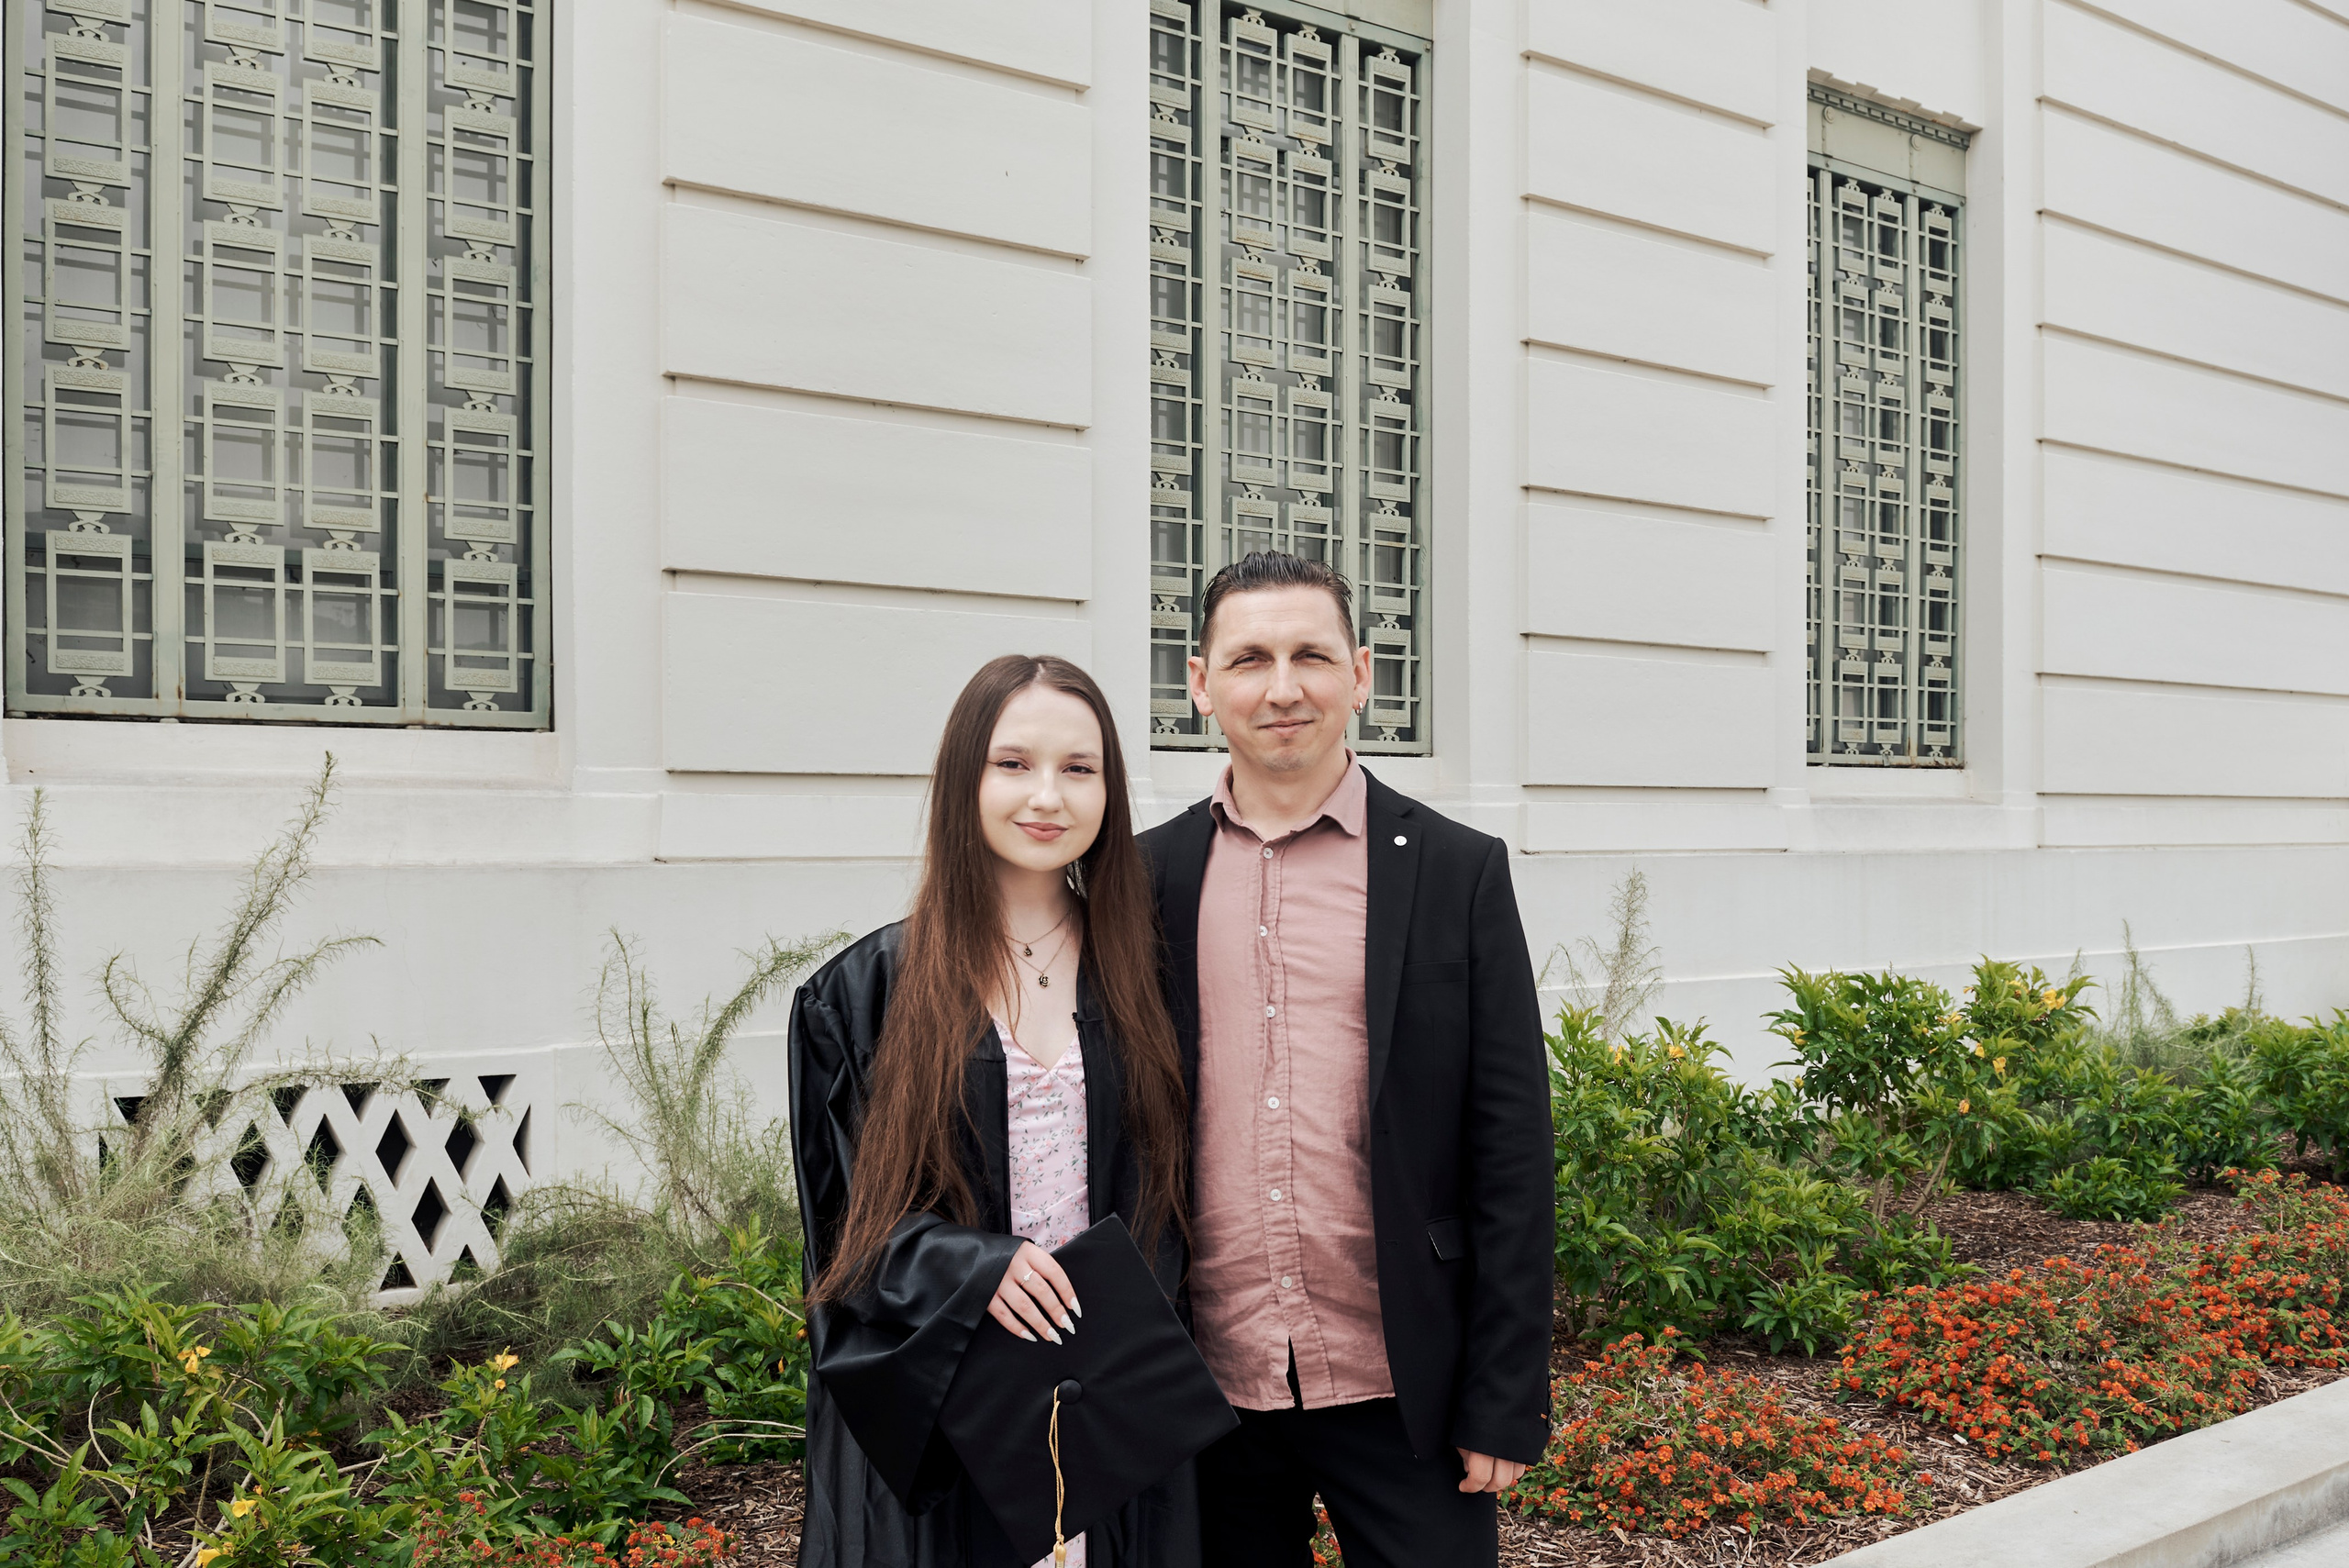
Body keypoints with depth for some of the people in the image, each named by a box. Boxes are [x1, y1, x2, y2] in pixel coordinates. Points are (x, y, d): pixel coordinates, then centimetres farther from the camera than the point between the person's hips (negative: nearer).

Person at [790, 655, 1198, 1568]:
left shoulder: (1139, 975, 3)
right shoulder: (867, 991, -2)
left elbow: (1170, 1192, 8)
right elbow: (849, 1214, -1)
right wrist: (972, 1269, -18)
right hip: (936, 1412, -1)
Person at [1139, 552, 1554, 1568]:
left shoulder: (1457, 872, -2)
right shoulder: (1149, 877, 2)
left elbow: (1511, 1152, -3)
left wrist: (1506, 1404, -6)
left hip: (1402, 1389, -1)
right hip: (1207, 1389, 2)